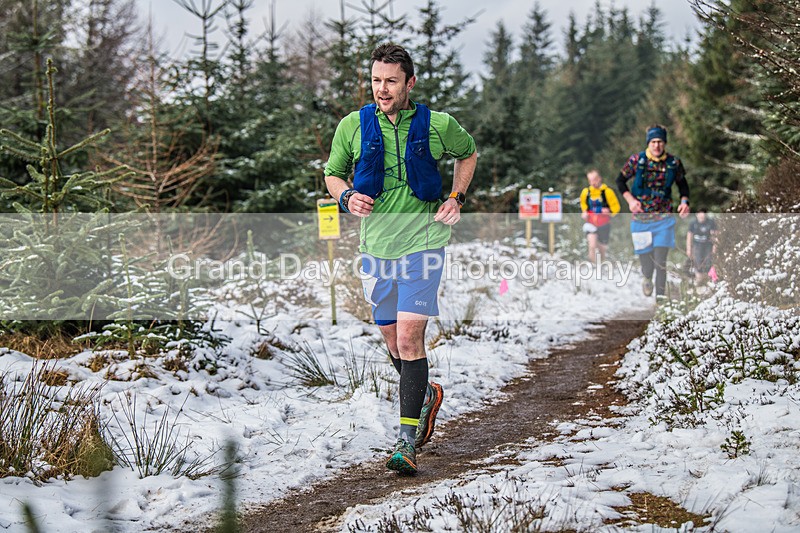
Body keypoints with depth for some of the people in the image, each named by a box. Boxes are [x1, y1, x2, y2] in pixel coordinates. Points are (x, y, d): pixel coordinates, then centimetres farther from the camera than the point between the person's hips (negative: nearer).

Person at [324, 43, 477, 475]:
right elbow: (332, 173, 14)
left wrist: (456, 198, 4)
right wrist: (347, 197, -8)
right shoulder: (353, 126, 1)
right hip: (375, 245, 3)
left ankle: (407, 441, -10)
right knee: (392, 342, 12)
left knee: (409, 337, -14)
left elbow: (468, 152, 18)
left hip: (422, 242, -3)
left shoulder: (437, 125, -3)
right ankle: (426, 395, 42)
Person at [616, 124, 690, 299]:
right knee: (646, 262, 6)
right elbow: (620, 181, 7)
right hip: (640, 218, 0)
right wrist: (630, 199, -8)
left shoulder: (674, 163, -2)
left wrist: (684, 201, -3)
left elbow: (682, 184, 15)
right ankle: (647, 278, 41)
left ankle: (660, 296, -1)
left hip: (664, 219, 0)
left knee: (660, 262, -10)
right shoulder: (636, 160, -5)